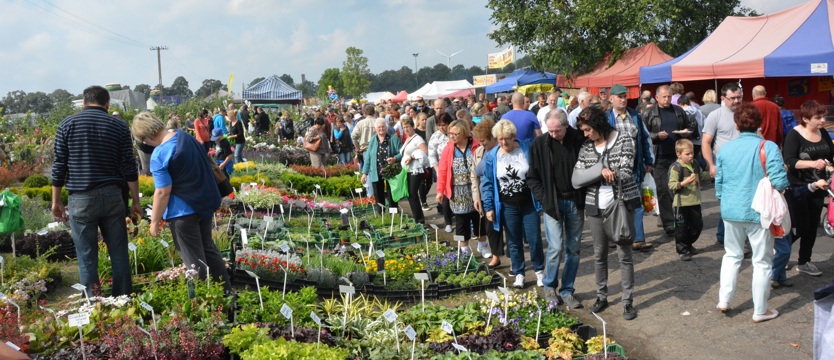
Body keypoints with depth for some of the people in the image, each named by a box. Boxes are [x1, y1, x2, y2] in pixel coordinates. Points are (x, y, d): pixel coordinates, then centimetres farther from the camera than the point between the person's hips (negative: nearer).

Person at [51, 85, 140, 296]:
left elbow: (59, 166, 1)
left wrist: (56, 201, 9)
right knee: (119, 253, 9)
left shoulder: (67, 124, 2)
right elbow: (129, 168, 0)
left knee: (87, 257, 4)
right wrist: (135, 201, 4)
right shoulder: (119, 126, 3)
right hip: (112, 197, 1)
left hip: (81, 199, -1)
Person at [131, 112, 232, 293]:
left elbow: (163, 192, -20)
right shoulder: (184, 135, 2)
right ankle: (227, 291, 28)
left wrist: (154, 221, -11)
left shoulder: (159, 156, -22)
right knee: (208, 249, 21)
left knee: (194, 261, 5)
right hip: (205, 202, 8)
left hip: (183, 211, -8)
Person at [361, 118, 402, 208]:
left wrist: (395, 158, -23)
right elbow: (368, 157, 10)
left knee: (392, 198, 3)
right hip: (376, 174, 3)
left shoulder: (394, 139, 0)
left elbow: (401, 153, -2)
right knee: (379, 199, 8)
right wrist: (365, 173, 7)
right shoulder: (373, 140, 10)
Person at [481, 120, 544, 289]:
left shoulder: (528, 149, -7)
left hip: (529, 204, -1)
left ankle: (539, 271, 23)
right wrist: (488, 207, -3)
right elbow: (487, 184, 0)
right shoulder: (492, 156, -5)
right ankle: (518, 274, 23)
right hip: (507, 207, 1)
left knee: (534, 240, 3)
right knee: (514, 242, 10)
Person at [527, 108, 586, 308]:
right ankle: (549, 287, 15)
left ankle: (567, 290, 20)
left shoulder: (579, 140, -6)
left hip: (575, 202, 2)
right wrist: (543, 197, -6)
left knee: (573, 249, 8)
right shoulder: (540, 144, -5)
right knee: (556, 247, -6)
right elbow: (532, 177, 2)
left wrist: (585, 196, -5)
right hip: (553, 202, -1)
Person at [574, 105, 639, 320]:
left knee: (624, 254, 2)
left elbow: (625, 173, -15)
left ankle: (628, 301, 12)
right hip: (596, 206, 4)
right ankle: (601, 296, 26)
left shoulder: (624, 140, -6)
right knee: (599, 254, 11)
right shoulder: (586, 147, 5)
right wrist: (602, 172, -18)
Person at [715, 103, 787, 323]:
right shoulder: (768, 147, -13)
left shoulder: (725, 149, 1)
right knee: (762, 261, 9)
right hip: (759, 212, -4)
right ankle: (760, 311, 17)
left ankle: (724, 300, 21)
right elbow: (780, 182, -20)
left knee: (732, 255, 21)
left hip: (731, 211, 4)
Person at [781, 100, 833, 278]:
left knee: (812, 226, 11)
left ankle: (804, 262, 23)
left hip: (817, 187, 6)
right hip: (798, 189, -6)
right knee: (800, 227, -4)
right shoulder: (794, 135, -14)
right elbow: (789, 161, -24)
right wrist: (812, 163, -37)